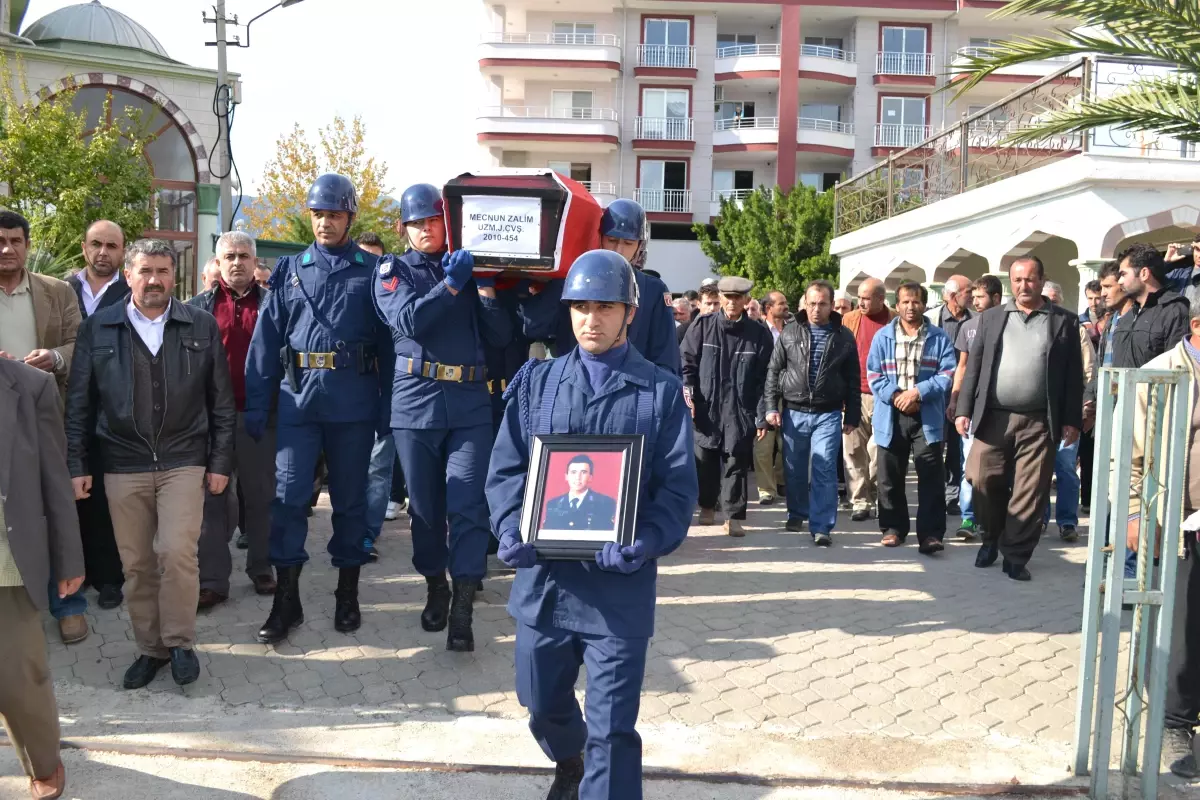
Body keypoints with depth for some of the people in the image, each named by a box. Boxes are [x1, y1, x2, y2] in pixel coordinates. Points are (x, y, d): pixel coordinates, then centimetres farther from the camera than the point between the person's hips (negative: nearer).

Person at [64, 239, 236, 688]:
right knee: (136, 564, 7)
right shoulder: (98, 329, 3)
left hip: (184, 461, -1)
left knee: (177, 553, -12)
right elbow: (79, 403, 6)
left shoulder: (202, 327, 3)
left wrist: (221, 461, 0)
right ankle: (150, 648, 22)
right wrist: (77, 464, 2)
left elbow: (221, 400, 4)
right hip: (123, 465, 1)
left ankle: (179, 642, 7)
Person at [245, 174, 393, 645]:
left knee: (350, 496, 8)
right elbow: (265, 341, 7)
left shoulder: (372, 271, 5)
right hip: (298, 397, 1)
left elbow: (387, 342, 2)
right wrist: (256, 405, 1)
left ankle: (347, 594, 21)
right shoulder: (289, 271, 11)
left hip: (353, 402, -1)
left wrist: (389, 407, -3)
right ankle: (286, 599, 10)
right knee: (289, 495, -1)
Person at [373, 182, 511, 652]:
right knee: (425, 505, 9)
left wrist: (485, 290, -7)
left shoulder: (469, 268, 13)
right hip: (416, 401, 0)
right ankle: (436, 587, 28)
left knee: (467, 504, -7)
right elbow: (409, 320, -12)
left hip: (470, 402, 1)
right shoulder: (392, 270, 8)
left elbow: (501, 336, 6)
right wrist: (451, 285, -15)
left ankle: (463, 608, -6)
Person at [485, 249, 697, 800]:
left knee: (612, 728, 0)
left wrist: (644, 543, -22)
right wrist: (511, 530, -14)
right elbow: (506, 467, 4)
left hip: (619, 583, -3)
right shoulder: (535, 381, 8)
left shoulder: (662, 392, 1)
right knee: (543, 702, 22)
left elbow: (678, 488, -4)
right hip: (543, 575, 4)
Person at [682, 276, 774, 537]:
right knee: (705, 461, 11)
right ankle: (707, 507, 31)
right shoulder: (702, 326, 2)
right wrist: (687, 393, -9)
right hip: (706, 407, 1)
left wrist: (762, 415, -4)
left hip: (740, 411, -1)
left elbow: (764, 378, 0)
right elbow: (687, 363, 5)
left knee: (736, 463, 0)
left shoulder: (760, 334, 0)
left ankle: (733, 516, 8)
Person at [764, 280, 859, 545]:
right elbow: (774, 371, 5)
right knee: (794, 470, 12)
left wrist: (852, 416, 5)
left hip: (828, 414, -1)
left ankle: (821, 526, -4)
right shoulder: (789, 333, 2)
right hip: (793, 412, 1)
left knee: (824, 471, -7)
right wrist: (772, 406, -2)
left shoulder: (844, 337, 2)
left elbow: (853, 379, 6)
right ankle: (796, 513, 32)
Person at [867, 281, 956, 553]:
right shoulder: (883, 336, 6)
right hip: (891, 417, 1)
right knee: (891, 477, 9)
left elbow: (947, 374, -3)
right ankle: (893, 527, 22)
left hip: (927, 417, -1)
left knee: (931, 478, -5)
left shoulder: (939, 338, 5)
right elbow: (873, 375, 1)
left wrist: (918, 392, -16)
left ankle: (930, 533, -2)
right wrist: (895, 396, -14)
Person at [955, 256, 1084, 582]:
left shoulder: (1064, 321, 5)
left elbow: (1074, 375, 3)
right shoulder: (992, 317, 9)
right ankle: (991, 540, 28)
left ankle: (1015, 556, 10)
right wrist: (963, 409, 0)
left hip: (1039, 422, -1)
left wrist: (1072, 420, -3)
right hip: (993, 417, 2)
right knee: (985, 483, 5)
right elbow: (974, 366, 7)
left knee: (1030, 493, 0)